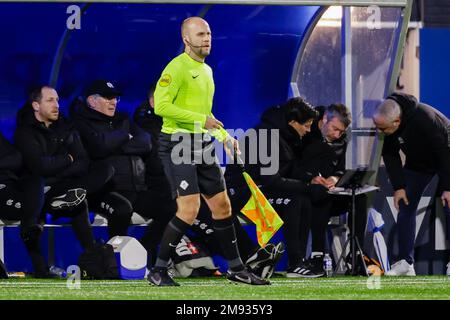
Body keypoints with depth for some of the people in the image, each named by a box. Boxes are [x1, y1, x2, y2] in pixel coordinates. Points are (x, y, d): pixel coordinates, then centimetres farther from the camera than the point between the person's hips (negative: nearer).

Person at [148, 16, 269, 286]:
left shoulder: (207, 71, 17)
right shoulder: (177, 67, -12)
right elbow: (161, 105, -22)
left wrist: (224, 136, 17)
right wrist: (200, 119, -21)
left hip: (202, 144, 9)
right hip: (177, 142, -9)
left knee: (222, 206, 11)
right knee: (189, 210, -15)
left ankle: (236, 269, 22)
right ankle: (158, 271, -4)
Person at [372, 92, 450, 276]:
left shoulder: (425, 119, -39)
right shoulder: (386, 124, -20)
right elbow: (390, 155, -8)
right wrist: (398, 187, -15)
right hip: (418, 163, 6)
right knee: (405, 208, -4)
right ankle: (405, 263, -3)